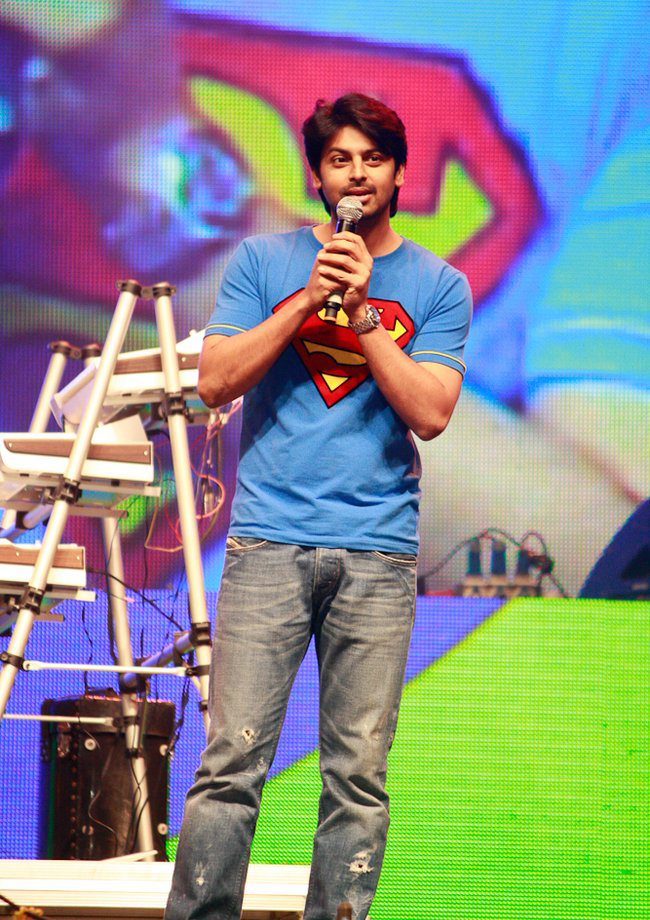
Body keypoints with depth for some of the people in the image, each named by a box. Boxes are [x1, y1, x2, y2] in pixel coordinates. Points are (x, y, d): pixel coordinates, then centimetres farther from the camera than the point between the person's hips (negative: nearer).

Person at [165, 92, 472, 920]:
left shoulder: (439, 286, 10)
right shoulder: (263, 262, 11)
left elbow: (430, 413, -1)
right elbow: (214, 380, 2)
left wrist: (361, 310, -7)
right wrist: (309, 300, -6)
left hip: (379, 552, 1)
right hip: (269, 541, -1)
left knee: (359, 773, -2)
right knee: (231, 762, -8)